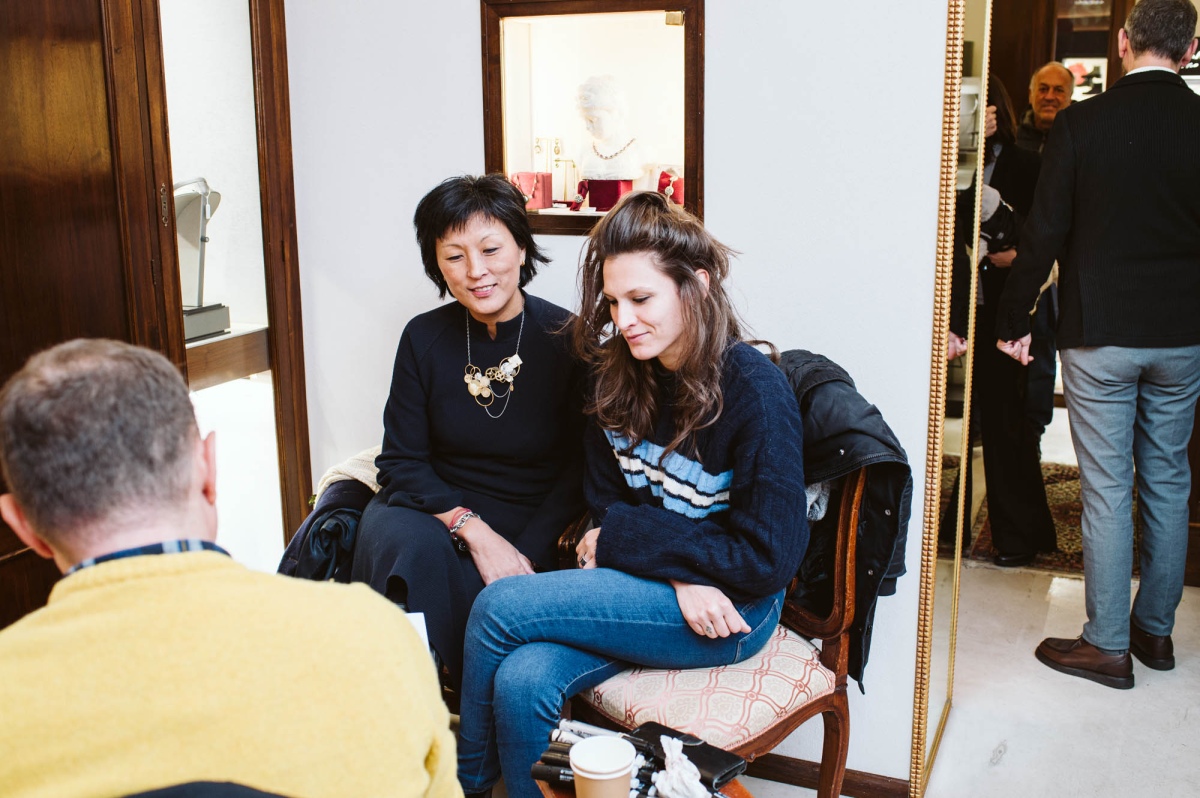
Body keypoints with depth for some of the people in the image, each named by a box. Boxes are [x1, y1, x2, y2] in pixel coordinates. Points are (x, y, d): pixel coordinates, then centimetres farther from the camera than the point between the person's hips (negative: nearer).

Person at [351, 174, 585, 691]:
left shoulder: (567, 340, -7)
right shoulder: (425, 338, 1)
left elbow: (580, 470, -4)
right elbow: (401, 462, 1)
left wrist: (524, 554, -17)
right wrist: (473, 529, -15)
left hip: (532, 529, -2)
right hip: (438, 508, 3)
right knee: (407, 543, -32)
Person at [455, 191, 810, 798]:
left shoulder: (756, 392, -18)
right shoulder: (618, 379, 1)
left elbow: (769, 556, -17)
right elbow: (604, 503, 7)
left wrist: (623, 540, -14)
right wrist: (679, 576, -14)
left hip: (734, 610, -5)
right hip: (654, 588, 5)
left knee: (500, 606, -19)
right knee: (522, 683, -26)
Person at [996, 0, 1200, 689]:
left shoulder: (1081, 123, -9)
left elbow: (1045, 233, -9)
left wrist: (1015, 319, 1)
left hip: (1100, 334, -3)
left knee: (1107, 490, 2)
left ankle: (1108, 645, 11)